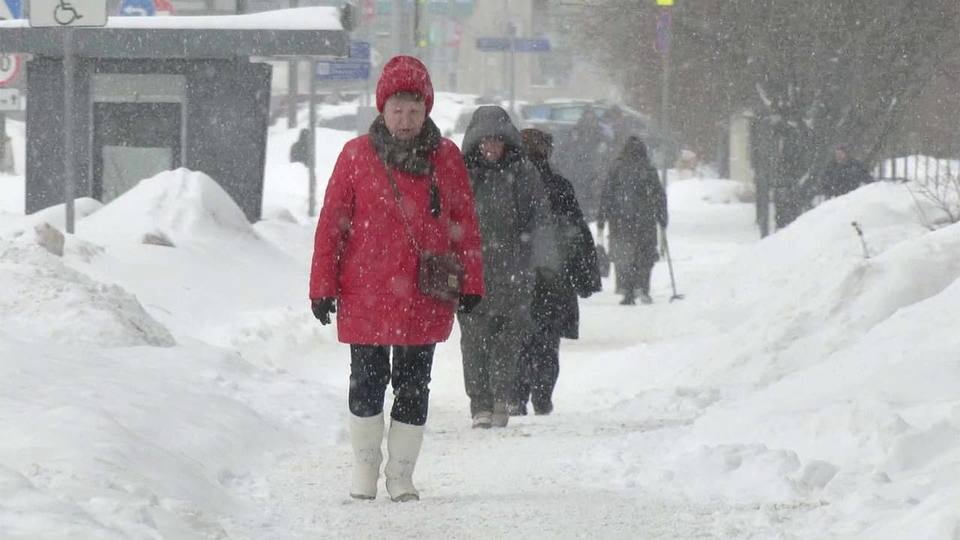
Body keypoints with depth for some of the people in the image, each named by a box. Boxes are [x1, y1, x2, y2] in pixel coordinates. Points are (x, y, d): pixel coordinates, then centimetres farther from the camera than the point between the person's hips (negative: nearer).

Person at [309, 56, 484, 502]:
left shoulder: (446, 158, 3)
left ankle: (401, 474, 18)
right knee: (367, 384, 7)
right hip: (365, 295, -1)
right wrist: (323, 287, -1)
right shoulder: (357, 156, -2)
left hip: (426, 298, 1)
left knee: (413, 387, 7)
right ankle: (365, 469, 22)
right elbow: (331, 224, 1)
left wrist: (470, 283, 3)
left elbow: (465, 224, 7)